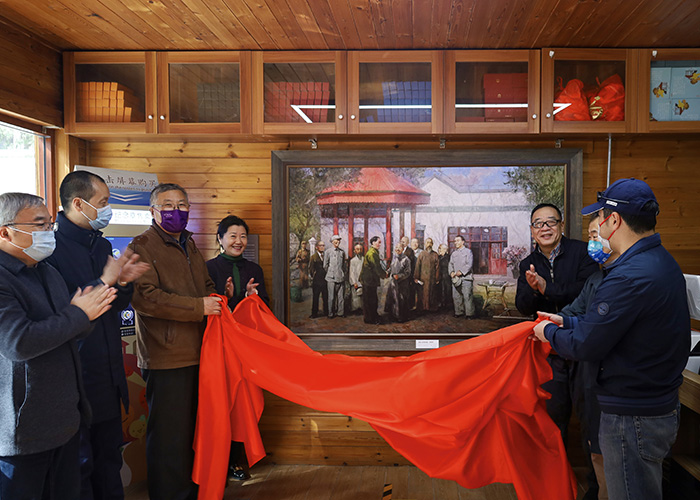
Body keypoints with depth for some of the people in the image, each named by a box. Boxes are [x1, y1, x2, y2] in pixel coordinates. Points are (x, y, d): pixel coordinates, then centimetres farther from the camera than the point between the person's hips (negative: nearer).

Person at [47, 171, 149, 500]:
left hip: (108, 373, 8)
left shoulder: (102, 245, 11)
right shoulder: (51, 247, -15)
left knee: (109, 458, 19)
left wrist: (123, 283, -4)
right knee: (79, 463, 6)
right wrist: (104, 283, -21)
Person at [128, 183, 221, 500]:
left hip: (196, 353, 8)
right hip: (166, 357, -8)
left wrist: (215, 299, 5)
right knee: (169, 435, -1)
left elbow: (206, 285, 29)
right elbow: (144, 297, -20)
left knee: (191, 429, 17)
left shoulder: (189, 245, 18)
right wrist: (199, 307, -18)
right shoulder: (142, 246, -7)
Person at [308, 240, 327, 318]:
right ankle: (314, 313, 11)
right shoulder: (313, 257, 1)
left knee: (325, 297, 8)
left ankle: (326, 312, 20)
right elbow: (310, 268, 2)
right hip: (316, 280, -3)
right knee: (315, 297, 3)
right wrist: (313, 276, -1)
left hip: (325, 279, 3)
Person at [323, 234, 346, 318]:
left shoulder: (342, 252, 10)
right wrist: (330, 274, 9)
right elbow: (325, 265, 6)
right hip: (332, 278, -2)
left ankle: (341, 312, 12)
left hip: (341, 277, 3)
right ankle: (331, 313, 10)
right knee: (332, 296, 0)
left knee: (341, 296, 3)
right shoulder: (328, 252, 1)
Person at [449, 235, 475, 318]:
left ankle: (469, 313, -2)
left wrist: (461, 272, -18)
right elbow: (450, 264, 14)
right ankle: (458, 312, 15)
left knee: (467, 296, -7)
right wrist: (451, 272, -6)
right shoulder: (454, 253, 20)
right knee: (456, 296, 5)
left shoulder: (468, 251, 3)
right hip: (455, 278, 5)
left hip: (466, 277, -5)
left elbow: (469, 264, -8)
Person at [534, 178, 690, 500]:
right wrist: (565, 322, 16)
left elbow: (586, 345, -22)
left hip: (632, 418, -10)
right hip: (661, 405, 10)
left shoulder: (629, 277, -28)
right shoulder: (662, 262, 6)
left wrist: (550, 333, -4)